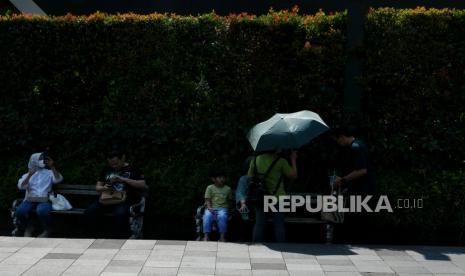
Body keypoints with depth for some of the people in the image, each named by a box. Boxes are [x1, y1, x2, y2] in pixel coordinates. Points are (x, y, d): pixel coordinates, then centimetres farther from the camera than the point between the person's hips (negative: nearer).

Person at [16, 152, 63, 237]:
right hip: (30, 200, 1)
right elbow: (21, 186, -1)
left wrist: (52, 166, -13)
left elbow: (58, 179, -3)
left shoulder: (49, 173, 18)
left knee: (42, 210, -37)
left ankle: (46, 231, -10)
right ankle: (22, 231, -3)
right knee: (20, 211, -31)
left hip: (44, 200, -1)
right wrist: (30, 175, -12)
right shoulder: (27, 175, 18)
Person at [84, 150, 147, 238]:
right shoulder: (107, 169, 20)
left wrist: (123, 179, -13)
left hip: (125, 199, -4)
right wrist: (103, 188, -3)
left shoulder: (132, 169, 6)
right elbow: (97, 187, 22)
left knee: (120, 214, -38)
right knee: (88, 213, -22)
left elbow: (143, 185, -5)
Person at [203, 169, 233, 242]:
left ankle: (222, 236, -30)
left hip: (223, 208, 0)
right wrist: (209, 208, -17)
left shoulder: (228, 189, 13)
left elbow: (230, 200, 17)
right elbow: (208, 200, 1)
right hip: (211, 208, 0)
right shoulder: (210, 188, 8)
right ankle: (206, 236, -30)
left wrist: (228, 208, -1)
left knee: (222, 216, -35)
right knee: (207, 216, -34)